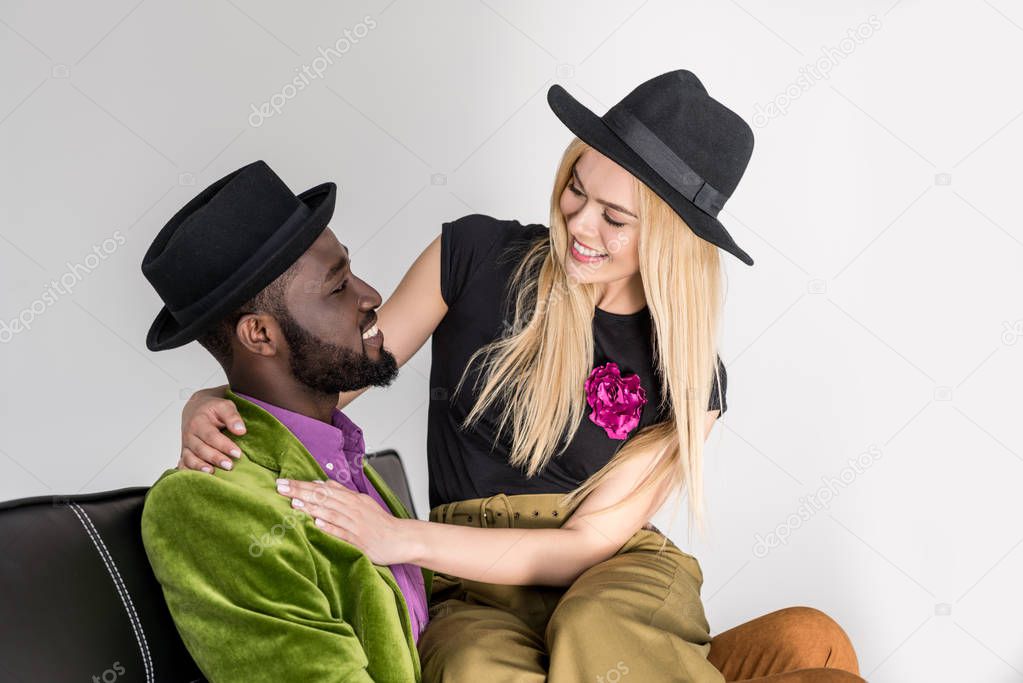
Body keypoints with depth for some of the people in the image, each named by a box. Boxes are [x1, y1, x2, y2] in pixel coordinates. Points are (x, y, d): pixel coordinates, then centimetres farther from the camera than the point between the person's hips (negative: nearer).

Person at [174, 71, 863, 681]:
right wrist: (218, 402, -14)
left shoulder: (690, 378, -2)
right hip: (476, 592, 1)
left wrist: (404, 538, -19)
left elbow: (592, 540, -8)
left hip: (617, 581, -1)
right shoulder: (477, 255, 0)